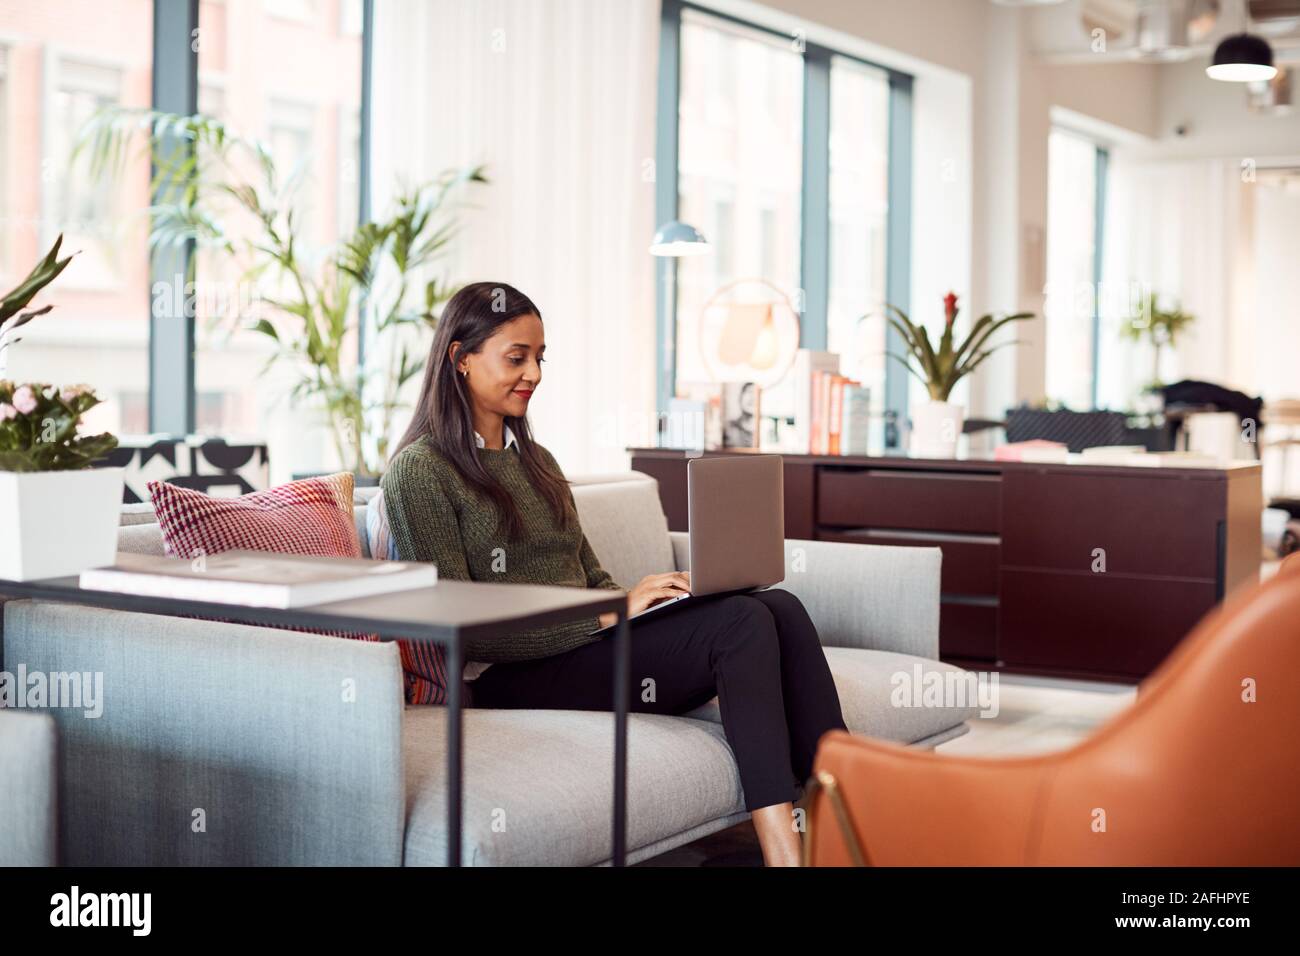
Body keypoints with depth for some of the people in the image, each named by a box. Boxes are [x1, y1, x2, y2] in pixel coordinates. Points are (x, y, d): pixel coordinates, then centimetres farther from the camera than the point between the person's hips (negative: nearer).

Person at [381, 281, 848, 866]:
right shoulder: (420, 470, -4)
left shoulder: (535, 461, 22)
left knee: (780, 606, -19)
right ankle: (784, 854, -31)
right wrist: (607, 615, -17)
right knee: (742, 623, -27)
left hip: (584, 644, 7)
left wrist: (639, 596, -2)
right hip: (514, 680, -7)